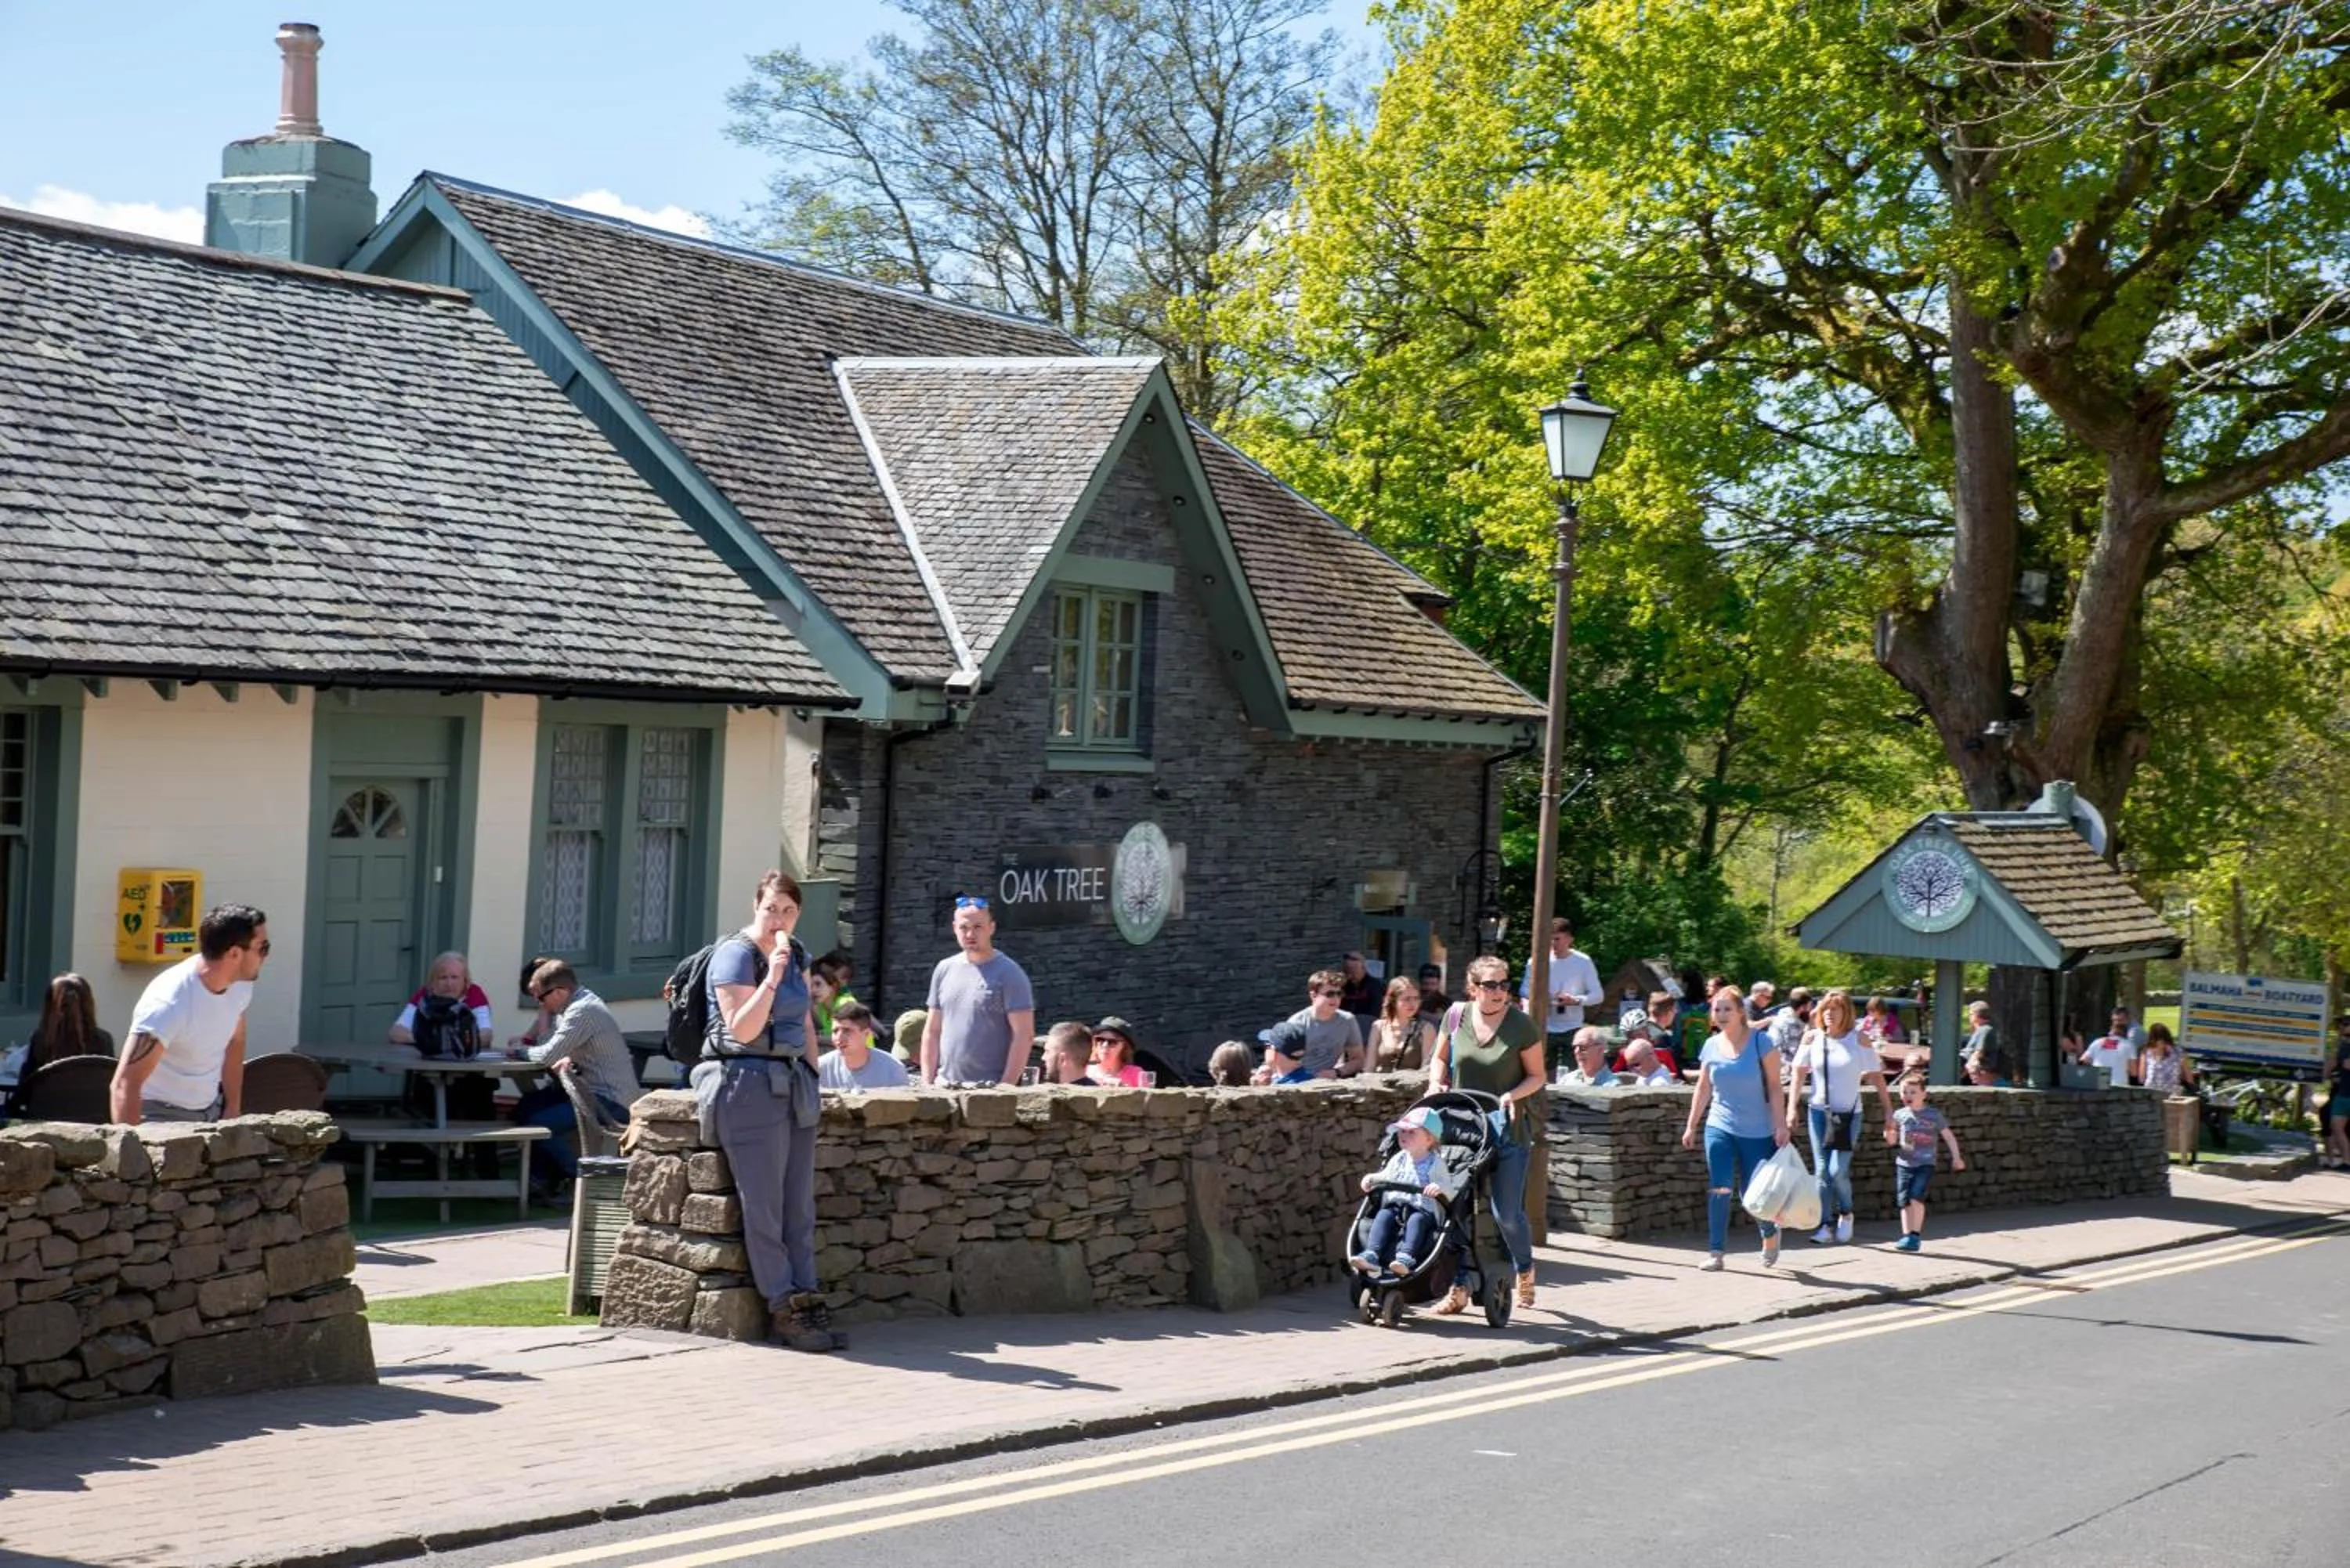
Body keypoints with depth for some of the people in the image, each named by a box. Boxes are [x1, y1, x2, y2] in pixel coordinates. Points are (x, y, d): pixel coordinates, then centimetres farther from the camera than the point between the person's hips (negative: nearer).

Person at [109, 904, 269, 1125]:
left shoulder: (240, 983, -6)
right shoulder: (169, 1003, -28)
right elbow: (125, 1085, -31)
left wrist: (233, 1109, 11)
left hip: (212, 1110, 7)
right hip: (161, 1114, -7)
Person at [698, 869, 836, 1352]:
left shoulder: (798, 955, 14)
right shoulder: (735, 955, -9)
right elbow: (742, 1029, -17)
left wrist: (813, 1077, 18)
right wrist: (772, 977, -24)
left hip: (794, 1083, 8)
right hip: (748, 1083, -8)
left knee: (800, 1205, 5)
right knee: (763, 1205, -6)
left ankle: (807, 1302, 5)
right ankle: (784, 1308, -5)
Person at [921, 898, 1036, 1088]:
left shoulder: (1009, 974, -3)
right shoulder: (944, 970, 13)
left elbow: (1024, 1036, -8)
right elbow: (932, 1032, 16)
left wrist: (1006, 1086, -15)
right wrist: (927, 1082, 8)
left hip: (991, 1087, -5)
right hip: (945, 1086, 5)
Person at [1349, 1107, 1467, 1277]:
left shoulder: (1436, 1163, 2)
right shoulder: (1399, 1159, 16)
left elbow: (1448, 1192, -5)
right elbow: (1386, 1177, 29)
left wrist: (1440, 1189, -28)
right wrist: (1372, 1179, 8)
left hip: (1423, 1210, -4)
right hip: (1395, 1206, 4)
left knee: (1417, 1220, -36)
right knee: (1383, 1215, -26)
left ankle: (1406, 1256, -55)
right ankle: (1371, 1254, -42)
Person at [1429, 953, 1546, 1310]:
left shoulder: (1521, 1026, -6)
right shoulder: (1457, 1018, 1)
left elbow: (1536, 1076, 1)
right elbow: (1440, 1058, 17)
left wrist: (1513, 1095, -17)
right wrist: (1436, 1083, -3)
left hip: (1508, 1128, -3)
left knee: (1506, 1212, -3)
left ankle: (1525, 1270, 24)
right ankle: (1459, 1288, 8)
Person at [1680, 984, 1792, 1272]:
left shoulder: (1759, 1041, -5)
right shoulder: (1712, 1046, 5)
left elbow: (1773, 1085, -6)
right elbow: (1703, 1089, 12)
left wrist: (1780, 1124, -12)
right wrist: (1691, 1126, 11)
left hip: (1756, 1130, -2)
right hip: (1719, 1127, 2)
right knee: (1719, 1190, -9)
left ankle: (1770, 1233, 33)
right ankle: (1716, 1252, -5)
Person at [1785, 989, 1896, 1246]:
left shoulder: (1859, 1040, -2)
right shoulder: (1812, 1038, 2)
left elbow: (1877, 1077, 1)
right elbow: (1799, 1074, 1)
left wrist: (1889, 1112, -1)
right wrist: (1791, 1108, -8)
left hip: (1849, 1114, -2)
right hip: (1819, 1112, 2)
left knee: (1838, 1170, -11)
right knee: (1822, 1171, 0)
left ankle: (1846, 1214, 15)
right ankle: (1826, 1225, 7)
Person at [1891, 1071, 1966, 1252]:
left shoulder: (1933, 1115, 0)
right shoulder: (1900, 1115, 6)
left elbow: (1948, 1136, 7)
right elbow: (1893, 1139, 9)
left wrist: (1956, 1157, 4)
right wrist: (1891, 1134, -13)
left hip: (1925, 1164, -3)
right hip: (1904, 1163, 3)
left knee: (1916, 1197, -17)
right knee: (1904, 1201, 1)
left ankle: (1916, 1235, -10)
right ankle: (1906, 1235, 10)